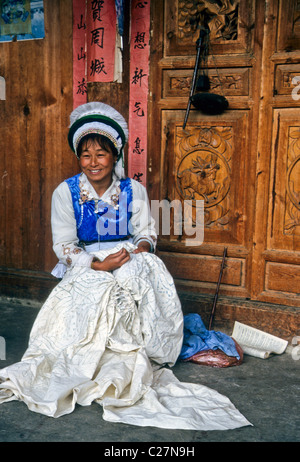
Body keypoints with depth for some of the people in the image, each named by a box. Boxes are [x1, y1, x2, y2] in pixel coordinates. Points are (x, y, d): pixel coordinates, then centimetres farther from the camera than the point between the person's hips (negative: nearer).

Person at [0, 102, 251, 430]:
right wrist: (99, 264, -22)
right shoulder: (66, 192, -4)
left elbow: (146, 232, 5)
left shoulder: (134, 191, 1)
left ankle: (125, 366, -17)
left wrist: (141, 249, -20)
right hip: (85, 269, -1)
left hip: (129, 264, 2)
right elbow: (64, 246, -7)